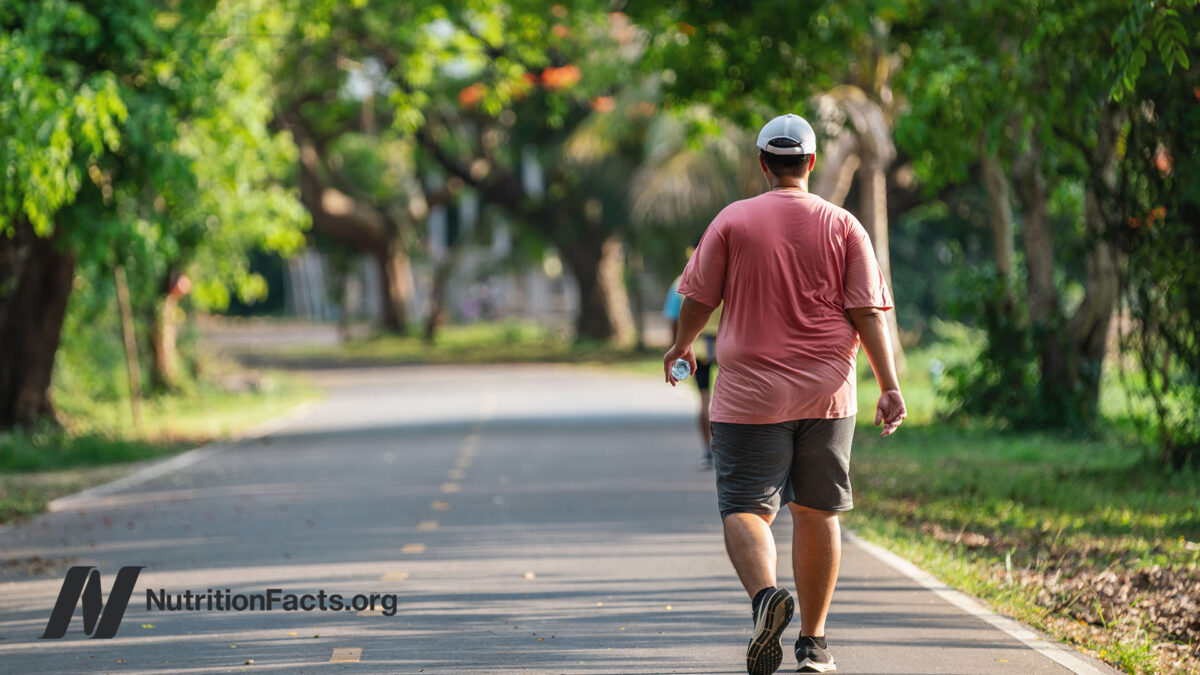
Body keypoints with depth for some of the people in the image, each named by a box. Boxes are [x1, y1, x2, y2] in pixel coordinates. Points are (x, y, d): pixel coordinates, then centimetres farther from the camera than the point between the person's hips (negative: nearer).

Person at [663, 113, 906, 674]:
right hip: (827, 393, 2)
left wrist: (681, 345, 22)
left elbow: (698, 297, 3)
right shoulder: (843, 226, 2)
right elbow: (868, 312, -3)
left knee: (745, 507, -2)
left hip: (750, 394, -2)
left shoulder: (732, 221, -3)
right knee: (817, 512, 11)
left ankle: (764, 593, -31)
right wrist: (889, 387, -3)